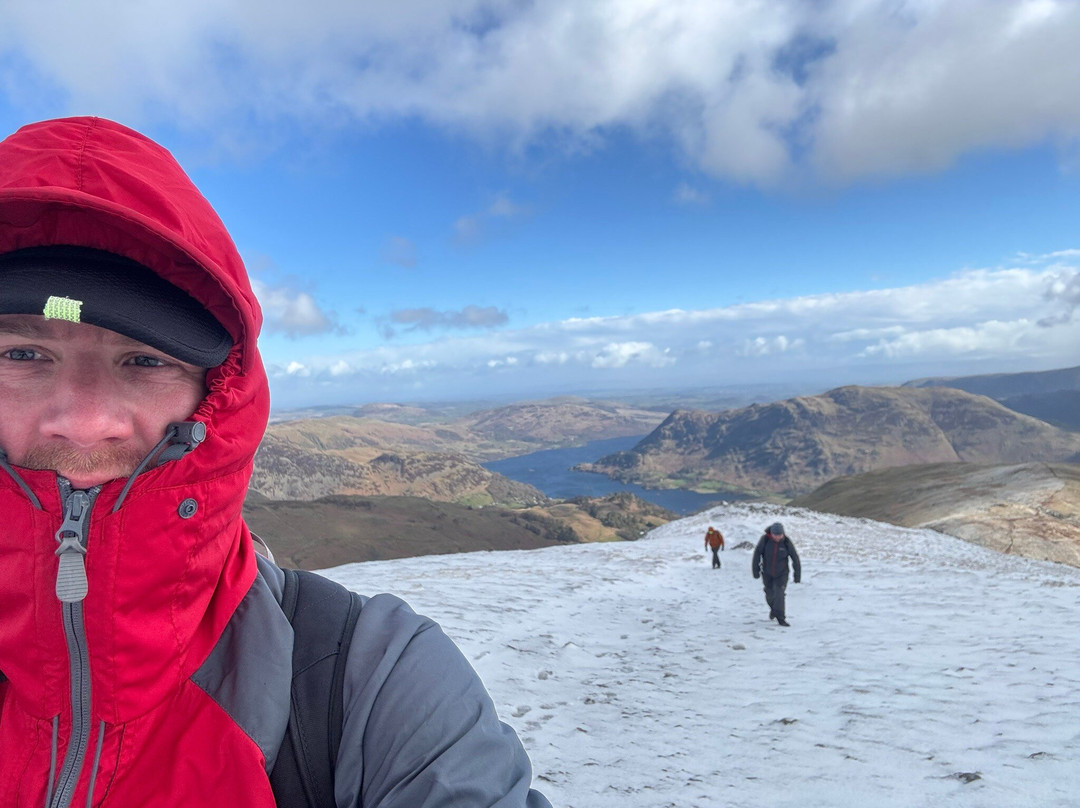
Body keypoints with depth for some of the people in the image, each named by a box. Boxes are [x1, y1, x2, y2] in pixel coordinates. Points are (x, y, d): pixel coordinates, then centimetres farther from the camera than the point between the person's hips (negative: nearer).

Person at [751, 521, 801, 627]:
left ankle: (780, 618, -4)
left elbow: (795, 558, -9)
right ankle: (773, 608, 44)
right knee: (770, 594, 13)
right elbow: (757, 554, -8)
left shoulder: (787, 542, -17)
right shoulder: (764, 539, -17)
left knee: (779, 594, -15)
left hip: (781, 573, -1)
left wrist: (797, 575, -6)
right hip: (767, 573, 1)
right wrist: (755, 570, -5)